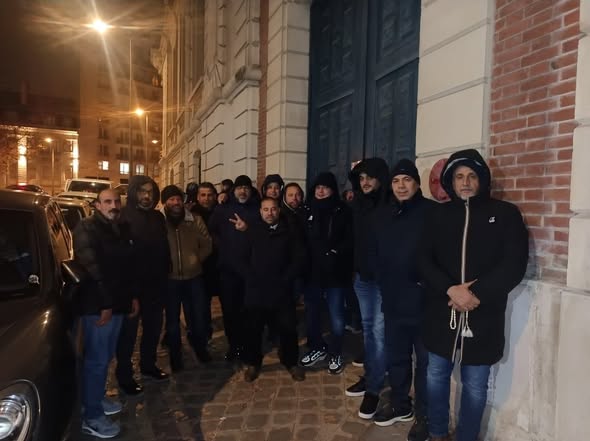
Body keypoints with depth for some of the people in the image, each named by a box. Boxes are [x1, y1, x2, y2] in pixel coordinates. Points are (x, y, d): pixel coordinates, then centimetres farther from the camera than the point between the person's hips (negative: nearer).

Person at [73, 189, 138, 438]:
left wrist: (132, 296, 16)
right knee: (96, 360, -2)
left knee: (105, 357, 17)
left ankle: (97, 399, 33)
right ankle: (91, 417, 8)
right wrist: (104, 304, -21)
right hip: (97, 305, -8)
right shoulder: (86, 228, -12)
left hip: (117, 303, 8)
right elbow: (91, 269, -19)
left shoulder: (122, 229, 13)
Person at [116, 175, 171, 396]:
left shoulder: (158, 217, 9)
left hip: (156, 284, 6)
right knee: (128, 330, 4)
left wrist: (164, 275, 6)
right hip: (132, 284, -6)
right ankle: (124, 375, 19)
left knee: (153, 327, 17)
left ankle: (148, 366, 35)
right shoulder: (124, 217, -10)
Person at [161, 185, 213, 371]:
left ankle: (201, 348, 36)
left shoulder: (195, 220, 1)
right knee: (172, 319, 12)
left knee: (198, 316, 12)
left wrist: (196, 259, -2)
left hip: (193, 276, 2)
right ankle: (175, 357, 29)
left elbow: (207, 245, 7)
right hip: (169, 279, -2)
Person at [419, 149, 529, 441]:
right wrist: (450, 289, -17)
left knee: (475, 387, 9)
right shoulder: (439, 216, 6)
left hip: (483, 316, -2)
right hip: (441, 314, 2)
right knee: (436, 377, 14)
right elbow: (424, 260, -1)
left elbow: (514, 265, -7)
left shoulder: (505, 214, 1)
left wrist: (477, 295, -17)